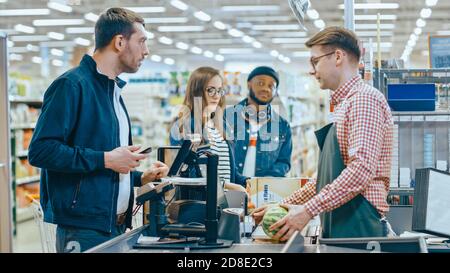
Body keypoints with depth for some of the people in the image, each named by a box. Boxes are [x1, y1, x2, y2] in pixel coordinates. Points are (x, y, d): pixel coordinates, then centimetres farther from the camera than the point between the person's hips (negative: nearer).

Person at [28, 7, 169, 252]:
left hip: (116, 227, 9)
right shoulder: (72, 85, -11)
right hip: (83, 230, -9)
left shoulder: (113, 90, 18)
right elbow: (40, 150, -21)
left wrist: (140, 178, 12)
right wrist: (106, 159, -20)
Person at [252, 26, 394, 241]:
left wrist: (308, 210, -23)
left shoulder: (364, 98, -11)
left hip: (359, 227, -9)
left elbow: (361, 169, -22)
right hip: (338, 229, 9)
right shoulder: (343, 105, 20)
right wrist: (287, 204, 18)